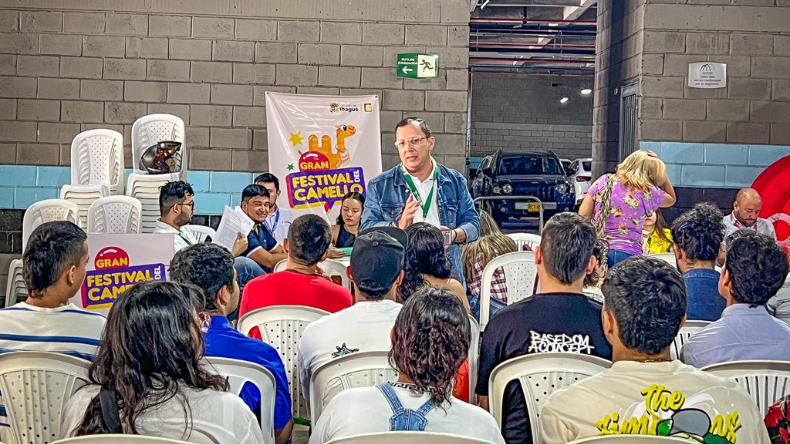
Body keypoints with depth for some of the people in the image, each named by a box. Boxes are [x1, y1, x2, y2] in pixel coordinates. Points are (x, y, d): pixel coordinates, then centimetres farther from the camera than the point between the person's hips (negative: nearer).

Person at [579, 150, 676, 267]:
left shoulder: (604, 181, 4)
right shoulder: (649, 192, -1)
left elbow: (583, 215, 3)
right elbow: (672, 199, 22)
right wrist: (660, 171, 18)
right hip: (627, 254, -2)